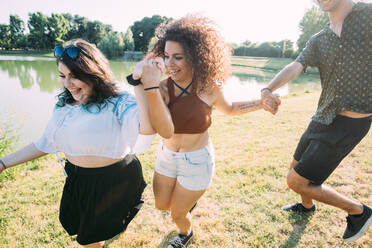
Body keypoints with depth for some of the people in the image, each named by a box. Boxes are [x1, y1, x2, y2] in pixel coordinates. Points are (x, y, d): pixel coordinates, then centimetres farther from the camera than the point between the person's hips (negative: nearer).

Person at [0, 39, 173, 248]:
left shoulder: (118, 102, -25)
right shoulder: (65, 105, -3)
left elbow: (148, 128, -45)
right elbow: (45, 143, 6)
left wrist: (139, 84, -50)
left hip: (116, 181, -6)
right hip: (78, 179, 7)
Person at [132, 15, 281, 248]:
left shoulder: (209, 88, -18)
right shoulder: (162, 87, -18)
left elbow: (229, 109, 5)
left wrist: (260, 103, -6)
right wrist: (150, 86, -46)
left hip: (197, 160, -2)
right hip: (167, 156, 3)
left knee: (178, 213, 14)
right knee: (162, 205, 22)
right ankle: (189, 199, 56)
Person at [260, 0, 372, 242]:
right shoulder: (318, 41, 4)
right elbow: (294, 69, -14)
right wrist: (268, 90, -33)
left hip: (347, 127, -6)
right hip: (323, 119, 7)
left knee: (296, 181, -5)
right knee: (297, 168, 23)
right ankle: (307, 205, 54)